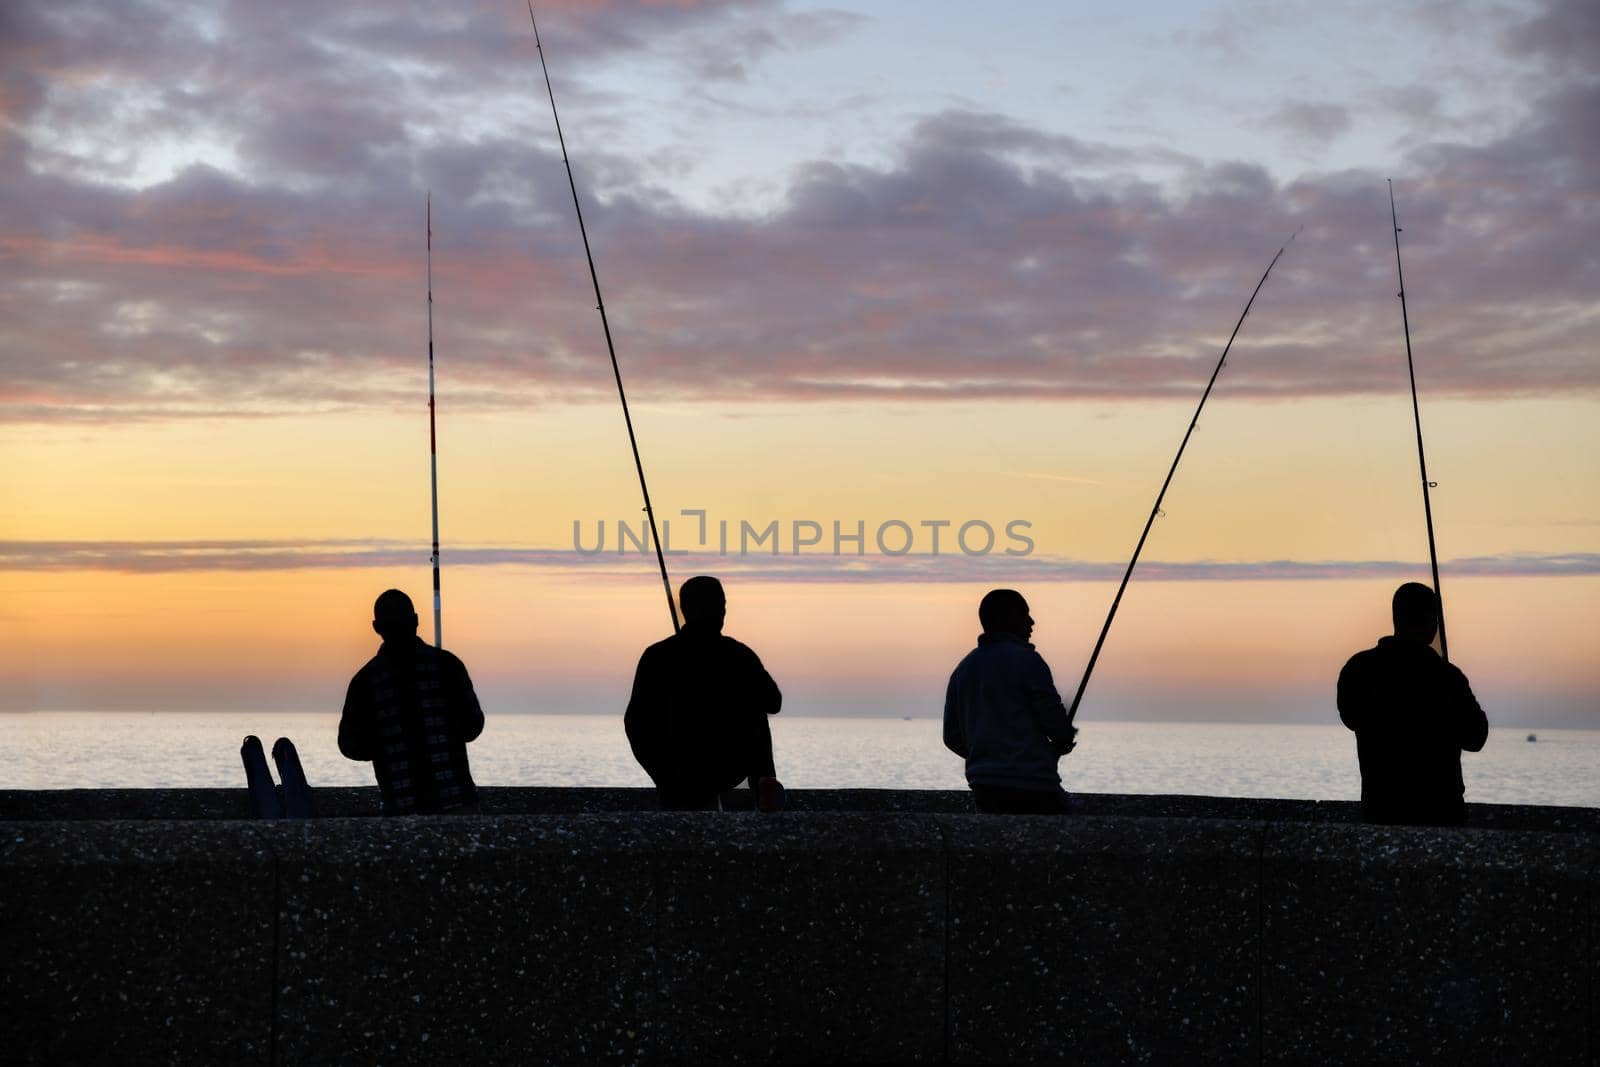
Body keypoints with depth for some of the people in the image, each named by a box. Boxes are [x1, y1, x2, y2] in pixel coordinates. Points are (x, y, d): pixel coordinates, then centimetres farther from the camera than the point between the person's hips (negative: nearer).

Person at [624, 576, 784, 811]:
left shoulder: (656, 657, -6)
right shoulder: (738, 655, -6)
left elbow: (635, 722, -3)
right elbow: (773, 703, 5)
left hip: (678, 776, 0)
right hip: (730, 770, 1)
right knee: (755, 713, 27)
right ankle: (764, 780, 15)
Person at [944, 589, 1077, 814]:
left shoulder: (963, 669, 13)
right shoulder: (1025, 660, -9)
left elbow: (953, 738, 15)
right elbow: (1055, 722, -9)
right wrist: (1065, 739, 13)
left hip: (983, 787, 7)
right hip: (1032, 787, -7)